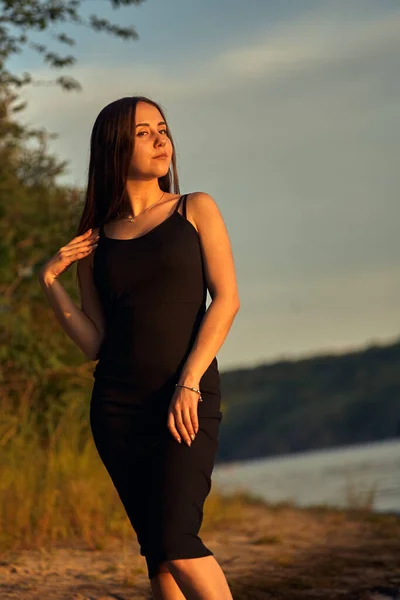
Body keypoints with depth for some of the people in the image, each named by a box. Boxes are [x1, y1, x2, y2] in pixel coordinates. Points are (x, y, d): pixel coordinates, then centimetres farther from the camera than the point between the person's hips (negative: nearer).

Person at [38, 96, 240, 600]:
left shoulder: (196, 210, 7)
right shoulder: (93, 245, 12)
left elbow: (226, 298, -3)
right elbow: (94, 342, 9)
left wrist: (188, 382, -14)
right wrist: (50, 282, -5)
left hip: (188, 401, -3)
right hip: (117, 407, 3)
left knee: (175, 542, -18)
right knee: (156, 551, 2)